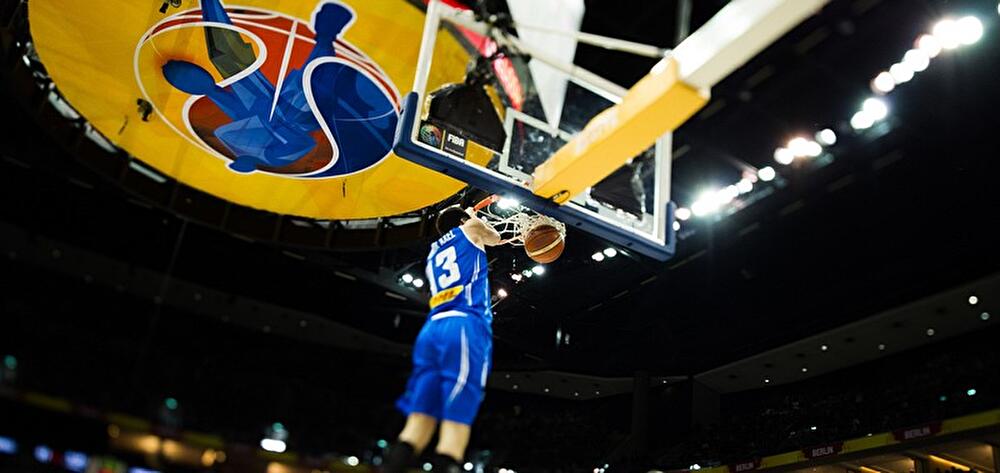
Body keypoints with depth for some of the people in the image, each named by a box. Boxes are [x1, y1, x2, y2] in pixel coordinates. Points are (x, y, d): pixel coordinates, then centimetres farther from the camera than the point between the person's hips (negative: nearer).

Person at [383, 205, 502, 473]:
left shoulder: (433, 252, 32)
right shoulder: (470, 228, 18)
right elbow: (496, 238, 38)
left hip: (432, 329, 6)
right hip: (464, 326, -6)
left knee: (420, 419, -4)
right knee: (456, 421, -14)